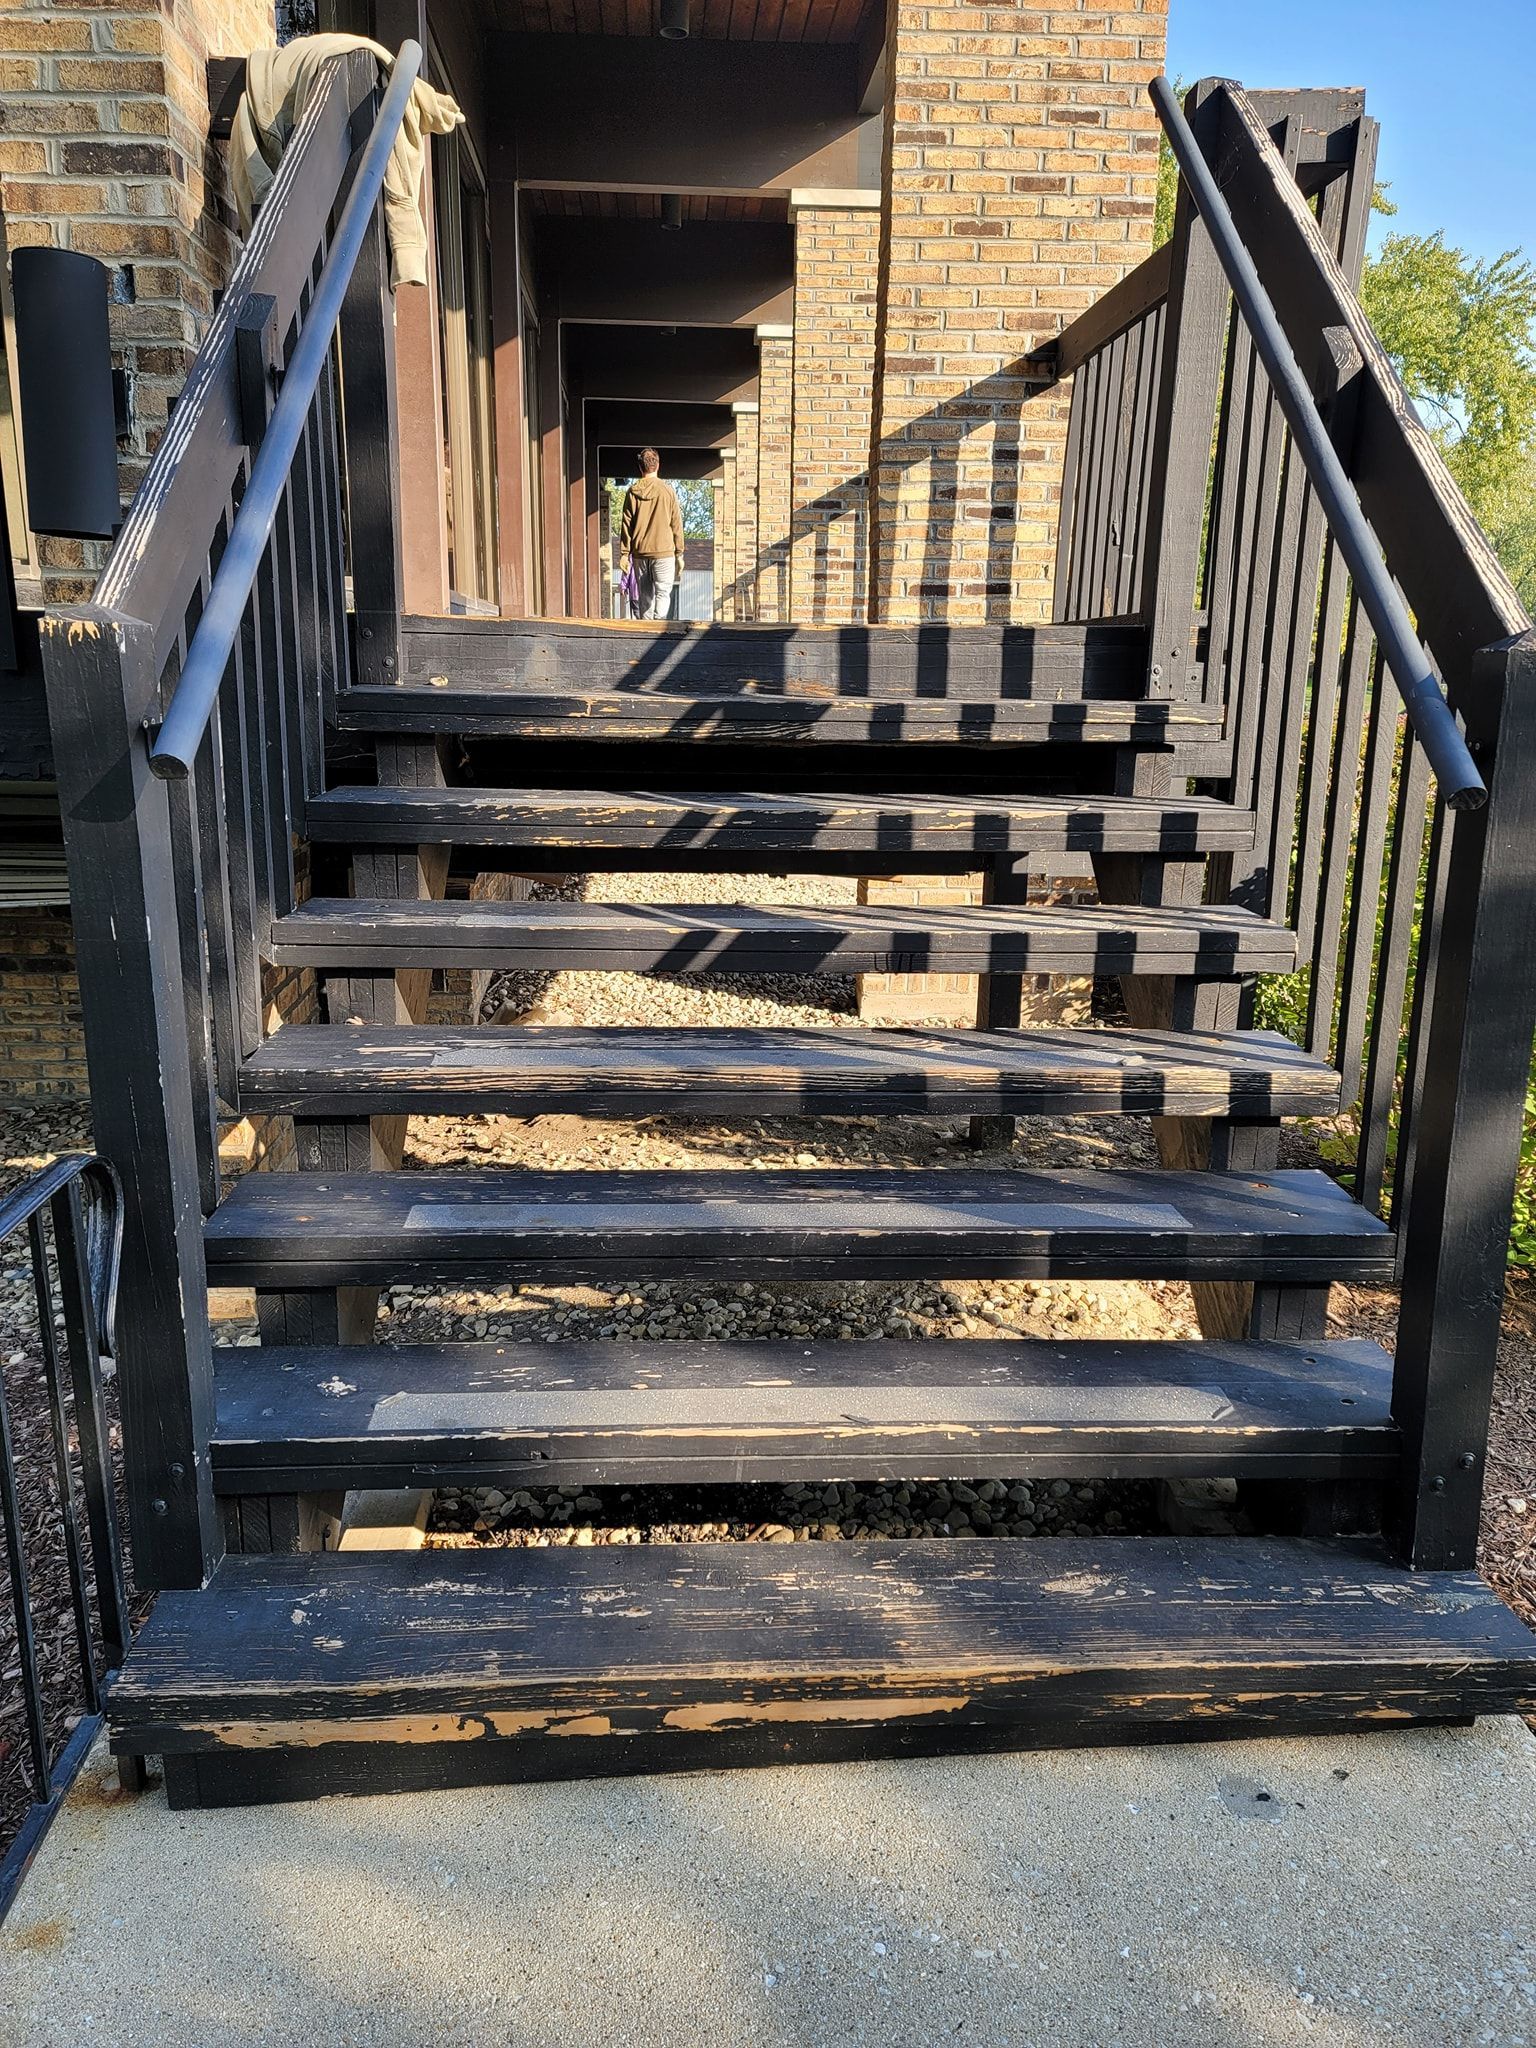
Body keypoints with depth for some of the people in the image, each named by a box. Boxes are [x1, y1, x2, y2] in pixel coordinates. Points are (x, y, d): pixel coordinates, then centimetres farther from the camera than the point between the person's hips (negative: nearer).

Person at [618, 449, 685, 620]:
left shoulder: (632, 492, 3)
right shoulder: (667, 491, -2)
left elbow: (626, 524, 3)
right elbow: (676, 524, 0)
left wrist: (624, 553, 7)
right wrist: (679, 554, 6)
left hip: (639, 554, 3)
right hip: (664, 552, -3)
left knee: (644, 596, 11)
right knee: (663, 593, -3)